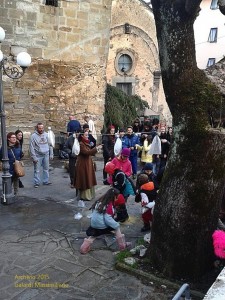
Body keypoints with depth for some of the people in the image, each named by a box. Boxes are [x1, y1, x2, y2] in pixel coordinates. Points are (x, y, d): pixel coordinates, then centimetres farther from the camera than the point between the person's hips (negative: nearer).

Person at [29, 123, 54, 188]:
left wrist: (51, 154, 7)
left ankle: (46, 181, 22)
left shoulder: (46, 135, 4)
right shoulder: (33, 136, -7)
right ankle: (37, 183, 12)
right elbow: (32, 147, -8)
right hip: (38, 155, -3)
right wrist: (34, 157, -11)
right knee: (37, 170, 2)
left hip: (46, 154, 4)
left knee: (46, 169, 11)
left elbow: (50, 145, 10)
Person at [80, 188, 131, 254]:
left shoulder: (100, 201, 6)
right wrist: (117, 225, -11)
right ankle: (122, 245, 16)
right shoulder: (109, 205, -15)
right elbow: (108, 219, -20)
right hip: (102, 226, -6)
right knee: (117, 227, 12)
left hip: (93, 225, 6)